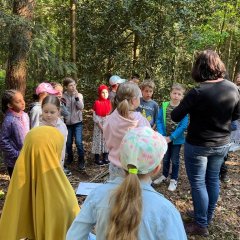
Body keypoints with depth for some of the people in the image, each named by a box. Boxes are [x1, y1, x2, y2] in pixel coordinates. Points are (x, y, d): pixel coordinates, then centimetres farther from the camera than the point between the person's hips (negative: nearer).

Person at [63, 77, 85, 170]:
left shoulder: (79, 95, -3)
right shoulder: (63, 96, -5)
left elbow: (81, 107, -15)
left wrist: (76, 97, -23)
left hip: (77, 122, -1)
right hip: (67, 122, 1)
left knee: (79, 142, -9)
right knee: (68, 142, 10)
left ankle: (81, 160, 8)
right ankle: (70, 157, 35)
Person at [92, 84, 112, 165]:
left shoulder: (108, 102, 2)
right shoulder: (97, 103, -10)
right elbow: (95, 117, -10)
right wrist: (101, 126, -15)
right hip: (99, 125, -4)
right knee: (99, 140, 2)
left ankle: (105, 157, 22)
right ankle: (97, 158, 13)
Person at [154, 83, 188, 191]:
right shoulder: (164, 105, -5)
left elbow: (183, 125, -17)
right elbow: (159, 121, -5)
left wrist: (171, 137, -19)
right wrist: (162, 135, -15)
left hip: (176, 139, -3)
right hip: (165, 138, 3)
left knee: (175, 160, 10)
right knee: (165, 158, 19)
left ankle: (174, 179, 26)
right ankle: (164, 175, 38)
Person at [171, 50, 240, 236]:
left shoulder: (198, 92, -25)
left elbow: (175, 117, -16)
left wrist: (187, 107, 3)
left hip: (198, 146, -6)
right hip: (222, 144, 6)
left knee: (198, 183, 8)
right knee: (213, 179, 21)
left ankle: (201, 225, 20)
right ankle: (208, 217, 39)